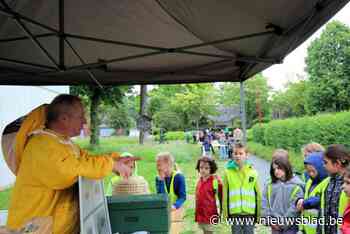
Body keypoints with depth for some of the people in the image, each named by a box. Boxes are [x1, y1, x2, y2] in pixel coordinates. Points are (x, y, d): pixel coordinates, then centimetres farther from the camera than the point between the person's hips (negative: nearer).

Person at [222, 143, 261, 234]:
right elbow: (225, 194, -1)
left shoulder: (252, 172, -4)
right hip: (234, 213, 0)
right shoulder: (228, 172, -5)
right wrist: (225, 213, -1)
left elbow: (258, 193, 2)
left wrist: (258, 213, 3)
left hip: (249, 212, 0)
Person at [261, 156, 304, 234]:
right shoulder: (269, 185, 5)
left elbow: (295, 207, -12)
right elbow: (264, 204, 4)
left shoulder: (296, 186, -7)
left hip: (289, 226, -4)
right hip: (275, 226, 4)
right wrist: (269, 219, -6)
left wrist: (284, 222, -12)